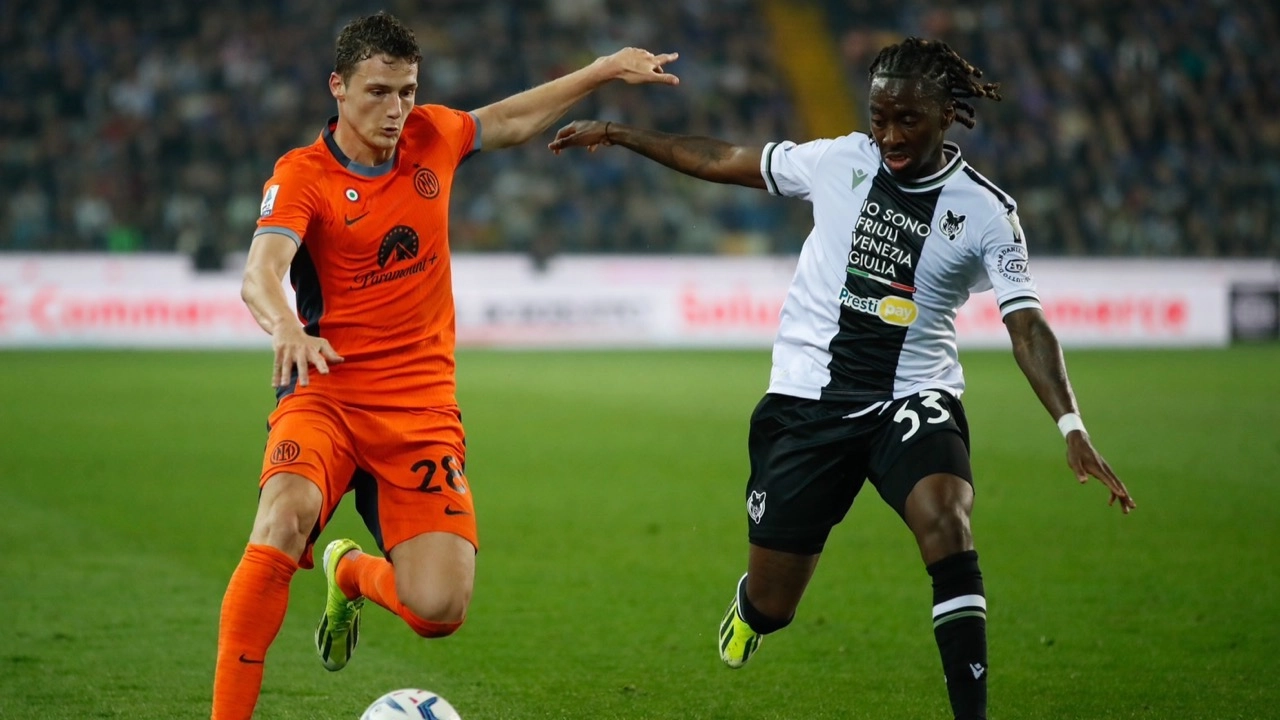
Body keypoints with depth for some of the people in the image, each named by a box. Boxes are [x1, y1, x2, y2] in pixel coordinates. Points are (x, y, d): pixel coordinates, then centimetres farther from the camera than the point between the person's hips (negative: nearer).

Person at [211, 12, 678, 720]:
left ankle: (351, 573, 25)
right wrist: (286, 325, -47)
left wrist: (606, 69, 27)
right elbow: (260, 273, -26)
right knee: (284, 518, -35)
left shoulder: (430, 137, 5)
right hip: (327, 395, -3)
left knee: (439, 609, -11)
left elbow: (507, 120, 26)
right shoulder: (302, 175, -9)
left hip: (422, 407, 4)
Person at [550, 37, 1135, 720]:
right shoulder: (839, 161, -2)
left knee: (944, 519, -33)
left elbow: (1026, 325, -13)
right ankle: (749, 606, 45)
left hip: (912, 400, -1)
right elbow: (721, 160, 10)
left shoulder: (987, 212, -7)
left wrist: (1071, 426, -26)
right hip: (807, 401, 2)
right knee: (770, 606, 5)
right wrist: (615, 134, 13)